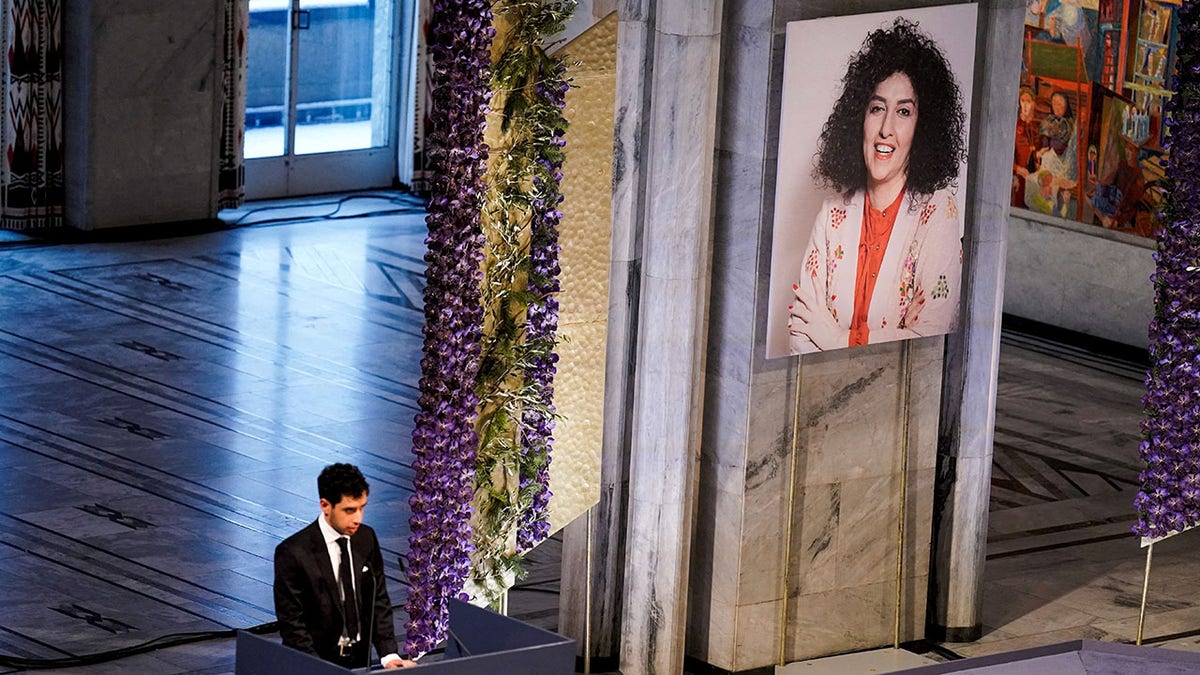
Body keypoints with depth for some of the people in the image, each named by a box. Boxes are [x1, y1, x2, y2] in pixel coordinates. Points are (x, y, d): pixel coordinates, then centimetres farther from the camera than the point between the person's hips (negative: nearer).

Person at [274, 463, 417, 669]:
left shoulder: (366, 538, 4)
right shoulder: (293, 553, -12)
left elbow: (379, 601, 8)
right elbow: (291, 623, -10)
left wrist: (389, 655, -4)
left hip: (360, 659, 5)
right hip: (316, 662, -5)